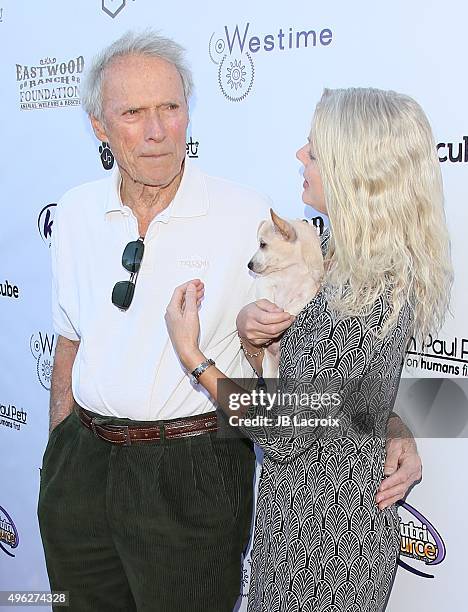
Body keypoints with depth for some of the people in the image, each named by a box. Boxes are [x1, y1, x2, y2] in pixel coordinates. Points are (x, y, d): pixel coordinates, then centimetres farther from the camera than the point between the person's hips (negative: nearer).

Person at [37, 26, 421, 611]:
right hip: (83, 460, 5)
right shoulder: (74, 213, 2)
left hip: (191, 474, -4)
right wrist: (61, 455, 14)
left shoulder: (246, 216, -13)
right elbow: (70, 343, 11)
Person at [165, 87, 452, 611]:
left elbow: (284, 434, -23)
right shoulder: (335, 253, -1)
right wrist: (251, 324, -10)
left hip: (321, 532, -8)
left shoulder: (365, 302, -30)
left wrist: (191, 354, -17)